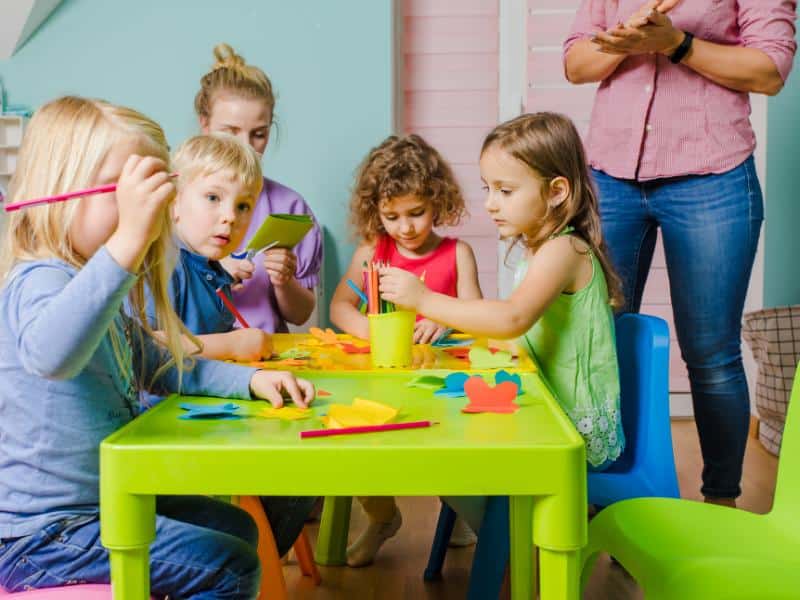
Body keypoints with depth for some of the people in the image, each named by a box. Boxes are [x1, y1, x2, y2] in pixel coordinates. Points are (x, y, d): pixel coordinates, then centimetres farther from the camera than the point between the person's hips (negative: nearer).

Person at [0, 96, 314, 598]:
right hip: (41, 533, -10)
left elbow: (160, 367, 22)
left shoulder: (101, 289, 10)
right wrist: (127, 242, -58)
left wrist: (251, 380, 7)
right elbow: (50, 354, -49)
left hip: (102, 500, 10)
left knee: (237, 527, 22)